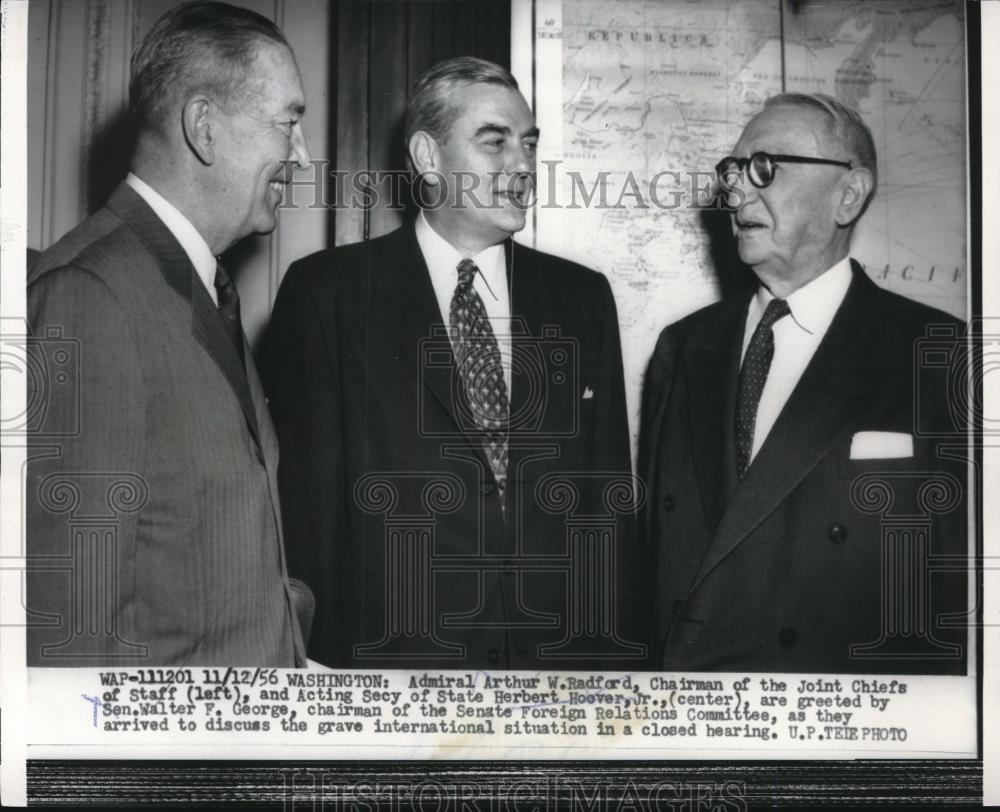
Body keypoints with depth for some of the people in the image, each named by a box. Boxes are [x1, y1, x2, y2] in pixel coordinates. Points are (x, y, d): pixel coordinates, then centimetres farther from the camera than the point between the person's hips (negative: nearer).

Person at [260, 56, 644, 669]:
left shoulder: (583, 298, 7)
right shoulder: (326, 293, -3)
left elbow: (610, 498, 7)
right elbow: (304, 501, -5)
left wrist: (619, 652, 1)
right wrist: (317, 657, -9)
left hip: (564, 651, 3)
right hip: (393, 651, -3)